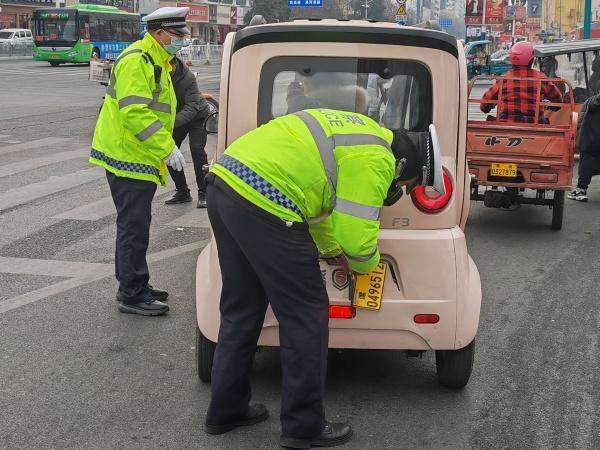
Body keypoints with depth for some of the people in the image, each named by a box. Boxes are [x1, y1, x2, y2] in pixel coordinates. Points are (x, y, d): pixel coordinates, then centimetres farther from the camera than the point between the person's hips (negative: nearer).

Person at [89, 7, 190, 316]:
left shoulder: (156, 62, 17)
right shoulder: (137, 61, -18)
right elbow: (135, 112, -27)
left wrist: (164, 147, 19)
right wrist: (167, 147, -27)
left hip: (140, 159, 10)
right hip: (128, 158, -10)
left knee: (134, 226, 17)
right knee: (134, 228, -6)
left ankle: (133, 285, 27)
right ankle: (132, 295, 1)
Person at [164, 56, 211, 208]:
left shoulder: (188, 77, -32)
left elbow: (191, 107, -35)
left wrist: (172, 122, -51)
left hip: (197, 116, -5)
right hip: (175, 117, 5)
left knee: (196, 149, -20)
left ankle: (203, 193, -8)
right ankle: (182, 192, 14)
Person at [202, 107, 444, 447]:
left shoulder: (358, 132, 23)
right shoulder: (375, 160, -6)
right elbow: (357, 239, -9)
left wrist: (332, 249, 41)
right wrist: (366, 263, 15)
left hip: (224, 181, 10)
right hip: (262, 205, -10)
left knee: (241, 308, 21)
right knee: (305, 317, 3)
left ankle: (226, 411, 31)